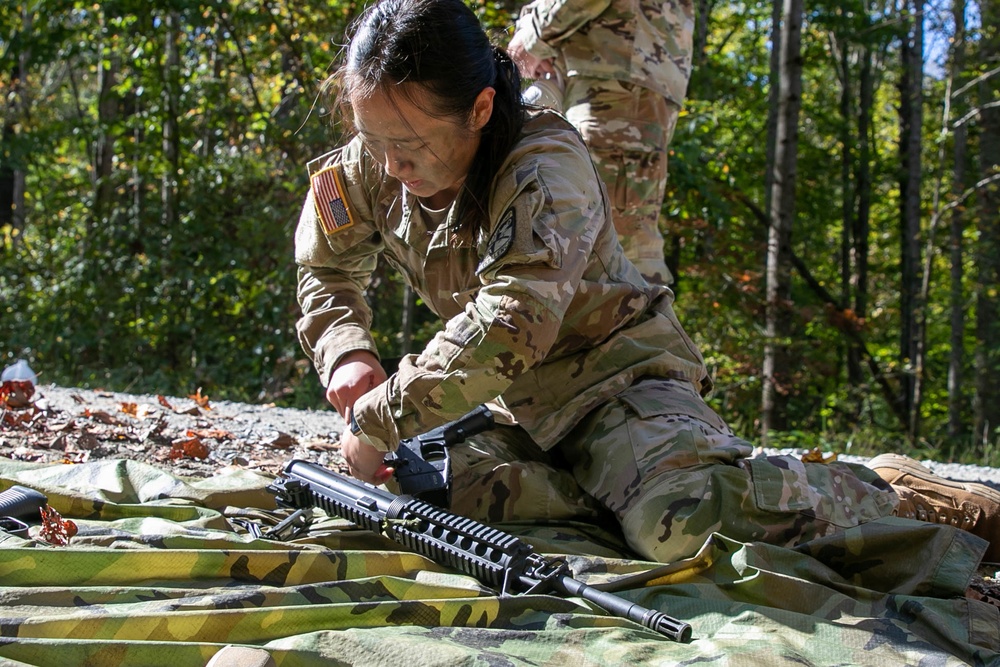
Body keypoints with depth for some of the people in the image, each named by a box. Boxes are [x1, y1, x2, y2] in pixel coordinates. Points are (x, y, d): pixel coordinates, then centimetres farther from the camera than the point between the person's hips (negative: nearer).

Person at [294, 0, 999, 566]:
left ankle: (893, 498, -10)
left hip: (617, 374, -7)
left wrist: (377, 419, -31)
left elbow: (509, 330, -37)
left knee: (679, 521, -34)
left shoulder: (546, 167, -25)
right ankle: (624, 484, -6)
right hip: (517, 404, 7)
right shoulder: (367, 171, -4)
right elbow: (328, 271, 15)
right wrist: (347, 353, -7)